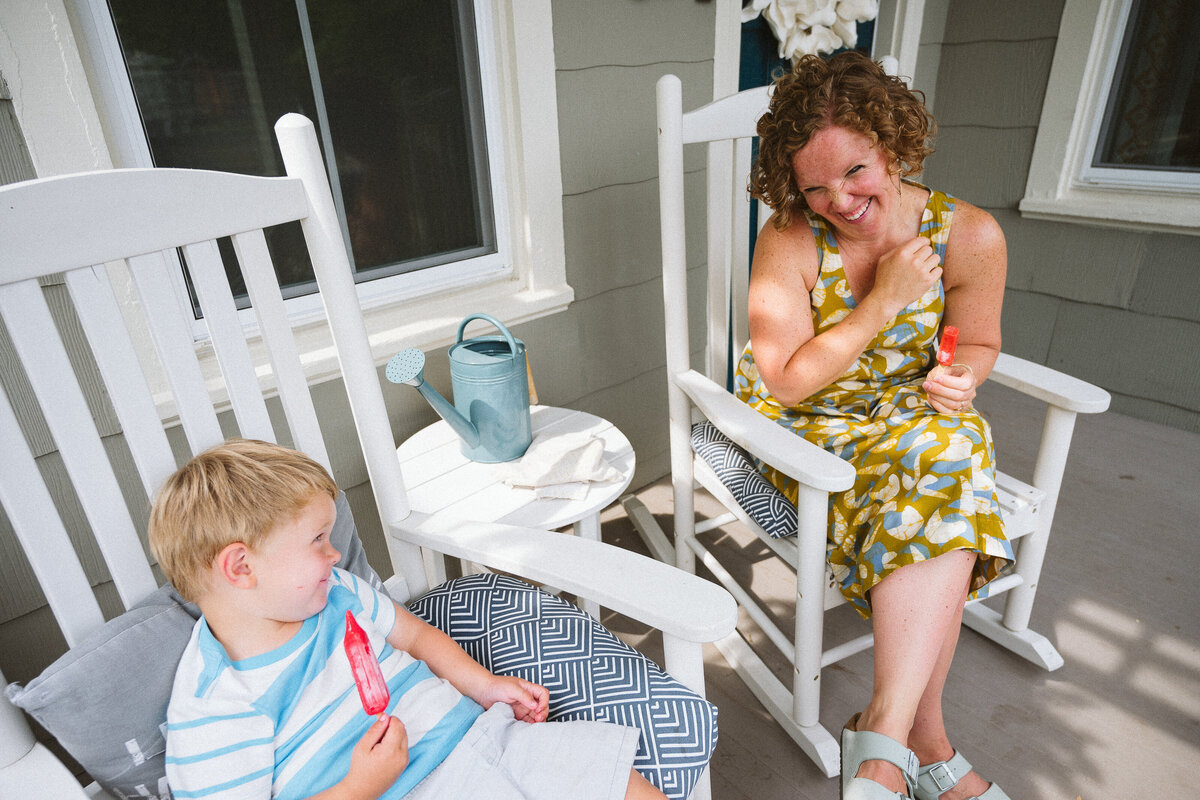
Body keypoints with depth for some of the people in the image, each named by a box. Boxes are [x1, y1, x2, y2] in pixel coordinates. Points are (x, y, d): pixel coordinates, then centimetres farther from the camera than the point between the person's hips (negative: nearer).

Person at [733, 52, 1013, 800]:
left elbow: (978, 344, 9)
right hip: (808, 427, -3)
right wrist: (884, 302, -23)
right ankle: (925, 740, -13)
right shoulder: (788, 240, -15)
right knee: (943, 519, -28)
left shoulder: (969, 234, -7)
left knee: (943, 458, -31)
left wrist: (961, 378, -15)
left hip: (915, 418, 3)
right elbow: (787, 382, -17)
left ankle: (885, 736, -21)